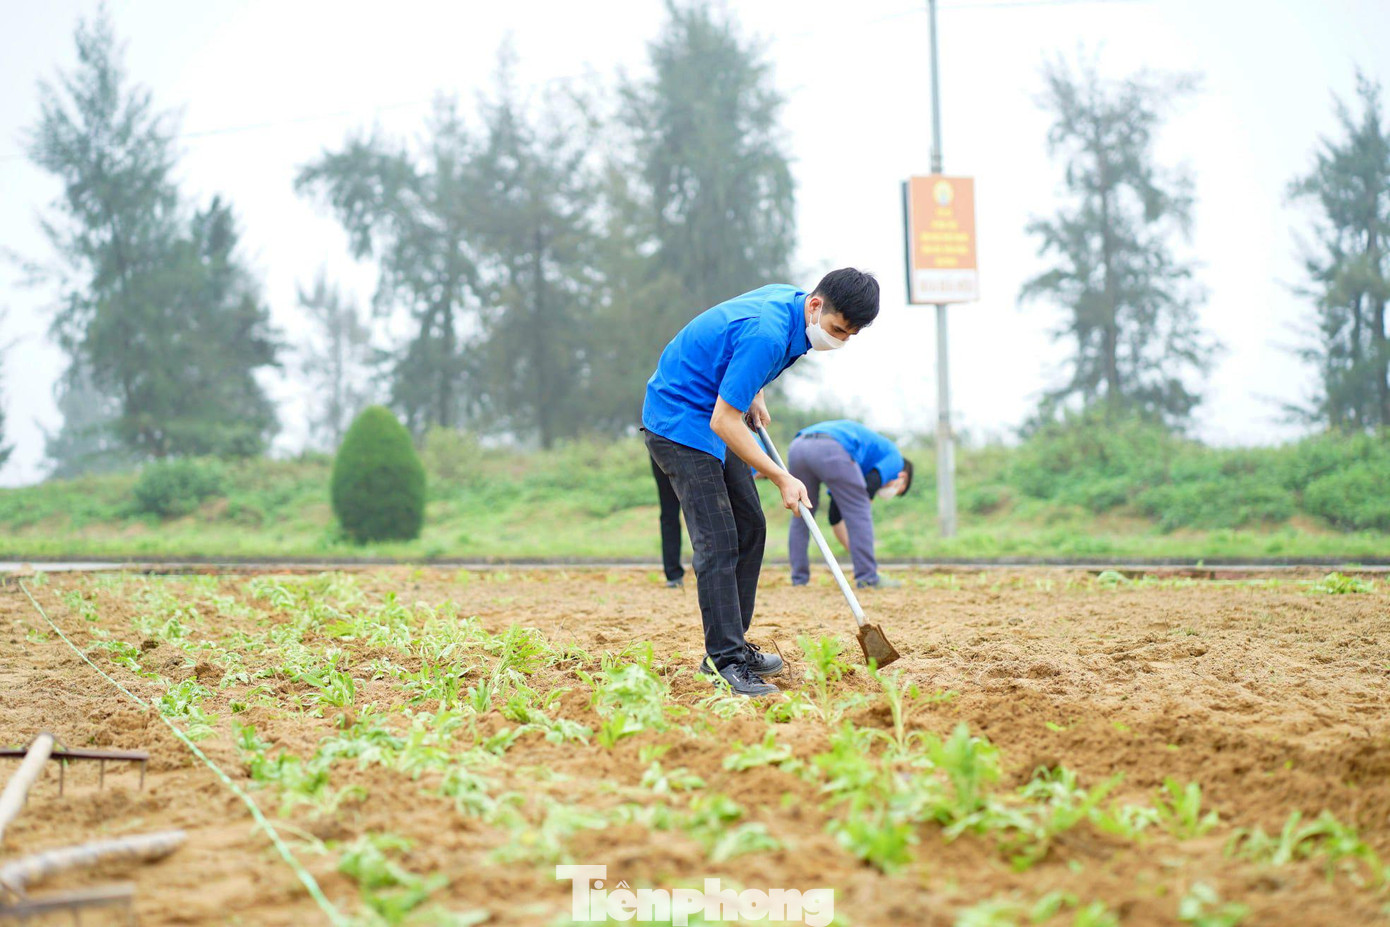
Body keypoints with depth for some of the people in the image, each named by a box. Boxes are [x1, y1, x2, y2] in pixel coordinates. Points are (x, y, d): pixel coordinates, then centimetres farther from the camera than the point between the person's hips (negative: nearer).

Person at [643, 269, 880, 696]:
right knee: (718, 544, -15)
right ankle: (727, 662, -14)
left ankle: (728, 647, 19)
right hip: (679, 424, -10)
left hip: (711, 418, 10)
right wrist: (781, 478, -23)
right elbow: (724, 421, -28)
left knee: (750, 528, 11)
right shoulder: (767, 334, -31)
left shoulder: (787, 297, -2)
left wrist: (754, 394, 13)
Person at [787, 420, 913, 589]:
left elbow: (835, 515, 40)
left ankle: (799, 579, 20)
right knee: (858, 512, 6)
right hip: (830, 449, -8)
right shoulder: (894, 456, 23)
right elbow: (869, 487, 4)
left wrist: (853, 549, 42)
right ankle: (867, 577, 6)